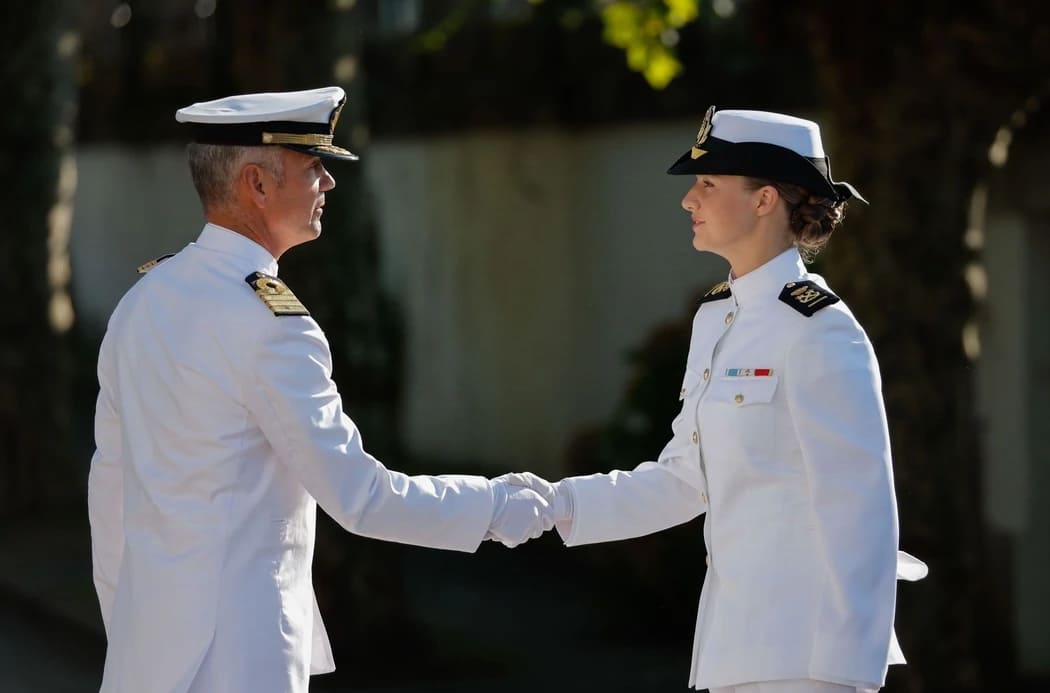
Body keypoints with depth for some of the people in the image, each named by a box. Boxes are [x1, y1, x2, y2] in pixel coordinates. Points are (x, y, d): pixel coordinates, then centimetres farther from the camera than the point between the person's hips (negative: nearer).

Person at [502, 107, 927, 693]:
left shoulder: (818, 331, -14)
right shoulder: (717, 317, 13)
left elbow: (860, 510, -16)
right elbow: (686, 480, 17)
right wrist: (561, 504, 6)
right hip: (737, 643, 9)